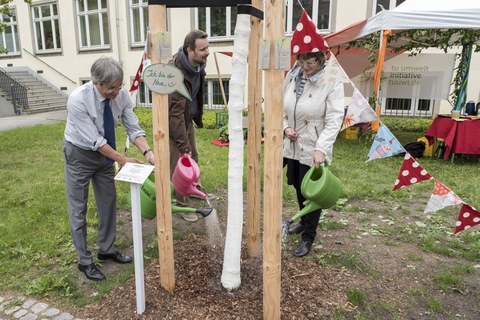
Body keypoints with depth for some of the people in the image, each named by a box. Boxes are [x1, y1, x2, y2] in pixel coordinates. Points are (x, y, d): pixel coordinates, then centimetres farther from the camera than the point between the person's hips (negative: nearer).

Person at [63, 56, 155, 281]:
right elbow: (94, 140, -29)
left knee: (108, 203, 13)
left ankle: (107, 249, 33)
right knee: (78, 208, 5)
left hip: (104, 151, 5)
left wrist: (147, 152, -30)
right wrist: (123, 160, -26)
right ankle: (84, 260, 22)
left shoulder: (121, 94, -18)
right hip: (80, 153, -5)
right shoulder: (78, 100, -32)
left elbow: (133, 128, -14)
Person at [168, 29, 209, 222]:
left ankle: (193, 187, 45)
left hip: (188, 119, 8)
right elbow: (176, 111, -33)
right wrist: (183, 144, -33)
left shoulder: (199, 64, -8)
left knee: (192, 157, 21)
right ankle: (182, 204, 15)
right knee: (179, 163, -1)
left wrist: (198, 117, 15)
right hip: (173, 121, -8)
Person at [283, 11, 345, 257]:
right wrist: (285, 127, -6)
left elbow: (334, 119, -21)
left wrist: (321, 148, -31)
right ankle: (304, 222, 47)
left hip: (314, 150, -5)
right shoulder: (292, 78, 2)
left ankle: (308, 239, 24)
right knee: (299, 189, 21)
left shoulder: (332, 82, -15)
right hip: (293, 147, 6)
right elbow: (282, 108, 13)